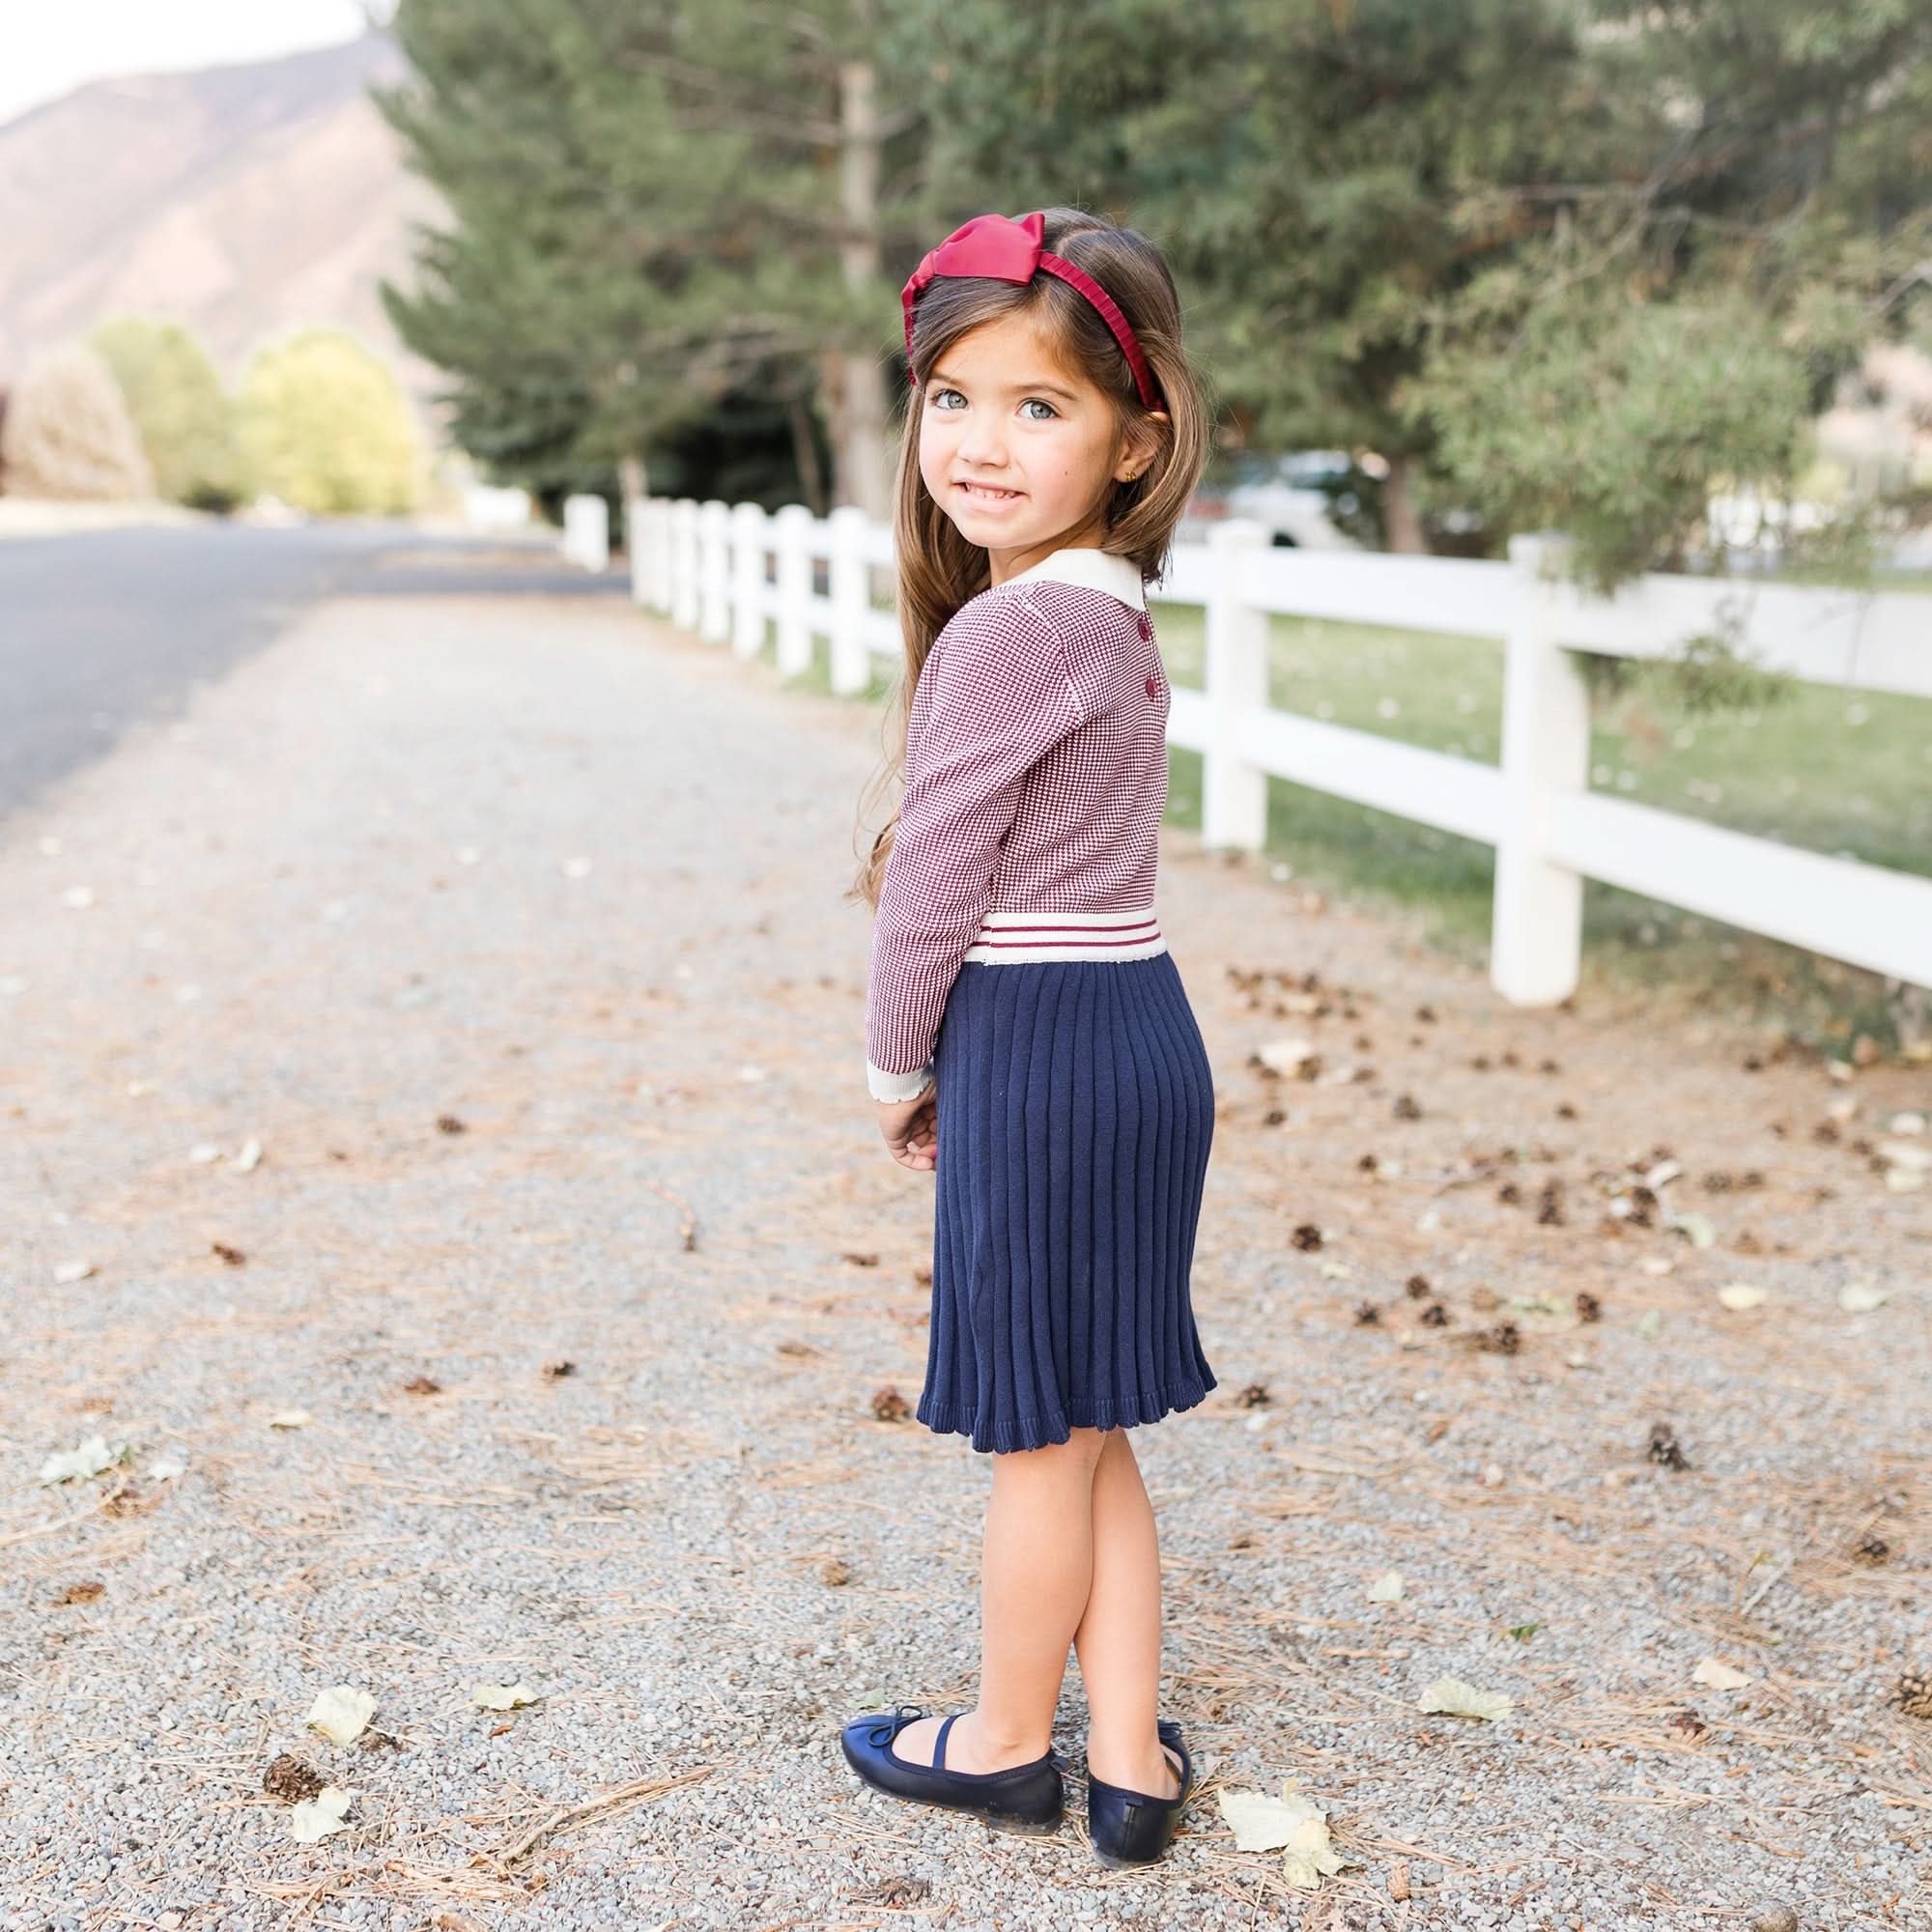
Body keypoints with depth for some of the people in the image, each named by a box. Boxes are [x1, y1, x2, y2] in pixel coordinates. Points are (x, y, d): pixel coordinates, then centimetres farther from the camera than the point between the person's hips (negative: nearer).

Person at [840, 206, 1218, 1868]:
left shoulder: (1006, 633, -18)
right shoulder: (1116, 616, 11)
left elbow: (936, 886, -14)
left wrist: (899, 1065, 1)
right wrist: (952, 1059, 16)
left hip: (1037, 1056, -9)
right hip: (1144, 1035, 9)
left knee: (1037, 1436, 8)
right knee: (1086, 1433, 17)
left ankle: (1007, 1745, 27)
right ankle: (1131, 1766, 25)